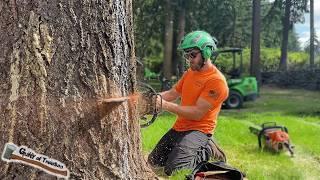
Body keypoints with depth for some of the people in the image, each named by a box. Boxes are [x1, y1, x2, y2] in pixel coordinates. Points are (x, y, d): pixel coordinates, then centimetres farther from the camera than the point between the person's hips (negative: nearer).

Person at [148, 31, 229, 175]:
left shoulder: (217, 81, -20)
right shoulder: (190, 72, 9)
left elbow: (197, 113, -24)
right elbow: (172, 94, 12)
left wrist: (166, 105, -26)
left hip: (199, 130, -9)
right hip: (179, 128, 9)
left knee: (173, 169, -23)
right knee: (153, 162, 15)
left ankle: (207, 152, 3)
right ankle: (202, 149, 21)